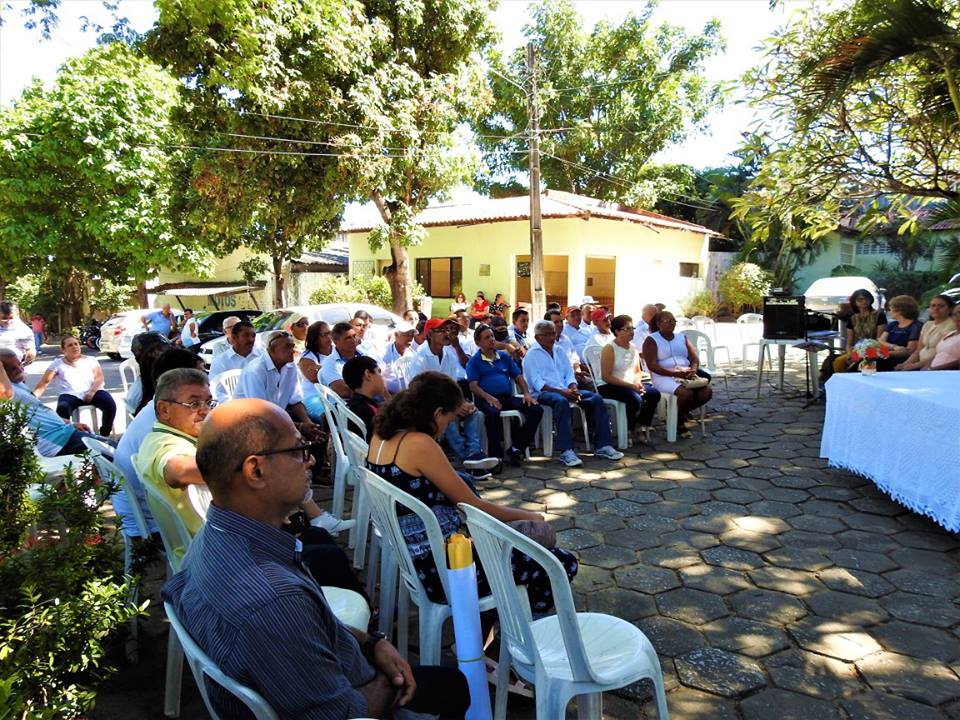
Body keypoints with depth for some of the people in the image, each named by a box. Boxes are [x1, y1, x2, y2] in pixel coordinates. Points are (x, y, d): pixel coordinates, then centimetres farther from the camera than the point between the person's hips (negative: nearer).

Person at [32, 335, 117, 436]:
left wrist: (92, 391, -16)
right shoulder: (57, 364, 16)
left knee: (110, 405, -30)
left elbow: (99, 378, 4)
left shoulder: (91, 360, 16)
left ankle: (105, 435, -12)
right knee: (62, 409, -36)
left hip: (93, 392, 0)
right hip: (70, 395, 0)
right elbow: (44, 382, 9)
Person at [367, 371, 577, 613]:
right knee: (563, 563, -3)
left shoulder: (382, 434, 3)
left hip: (414, 557, 10)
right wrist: (527, 516, 1)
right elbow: (475, 507, -12)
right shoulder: (419, 444, -22)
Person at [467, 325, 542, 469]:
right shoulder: (474, 361, 9)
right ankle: (496, 456, -28)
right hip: (487, 400, -5)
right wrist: (488, 397, -22)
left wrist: (526, 393, 0)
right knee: (493, 413, -40)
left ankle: (516, 448, -7)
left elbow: (518, 377, 19)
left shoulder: (504, 356, 22)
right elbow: (473, 385, -3)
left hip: (508, 397, 5)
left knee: (537, 410, -15)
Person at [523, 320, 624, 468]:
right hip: (542, 393, -7)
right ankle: (566, 452, -40)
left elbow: (569, 374, 17)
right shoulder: (531, 355, 0)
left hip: (565, 390, 7)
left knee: (596, 398, -14)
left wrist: (573, 389, -6)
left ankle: (603, 446, -14)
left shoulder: (559, 351, 21)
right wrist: (561, 392, -21)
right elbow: (538, 384, -11)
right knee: (561, 401, -39)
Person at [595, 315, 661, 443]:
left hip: (629, 385, 8)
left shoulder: (633, 348, 10)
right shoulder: (609, 348, -13)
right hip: (607, 386, -8)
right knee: (635, 399, -31)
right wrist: (630, 385, -22)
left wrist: (637, 382, -8)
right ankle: (629, 431, -9)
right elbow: (606, 377, -19)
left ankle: (641, 427, 3)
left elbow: (637, 372, 17)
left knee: (654, 393, -12)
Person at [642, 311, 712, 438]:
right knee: (686, 393, -32)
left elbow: (695, 359, 10)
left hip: (686, 375, 6)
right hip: (664, 377, -6)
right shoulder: (651, 340, -1)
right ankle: (679, 422, -4)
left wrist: (692, 371, -14)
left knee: (707, 391, -19)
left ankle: (683, 412, 7)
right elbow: (652, 366, -13)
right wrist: (675, 373, -22)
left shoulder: (682, 337, 17)